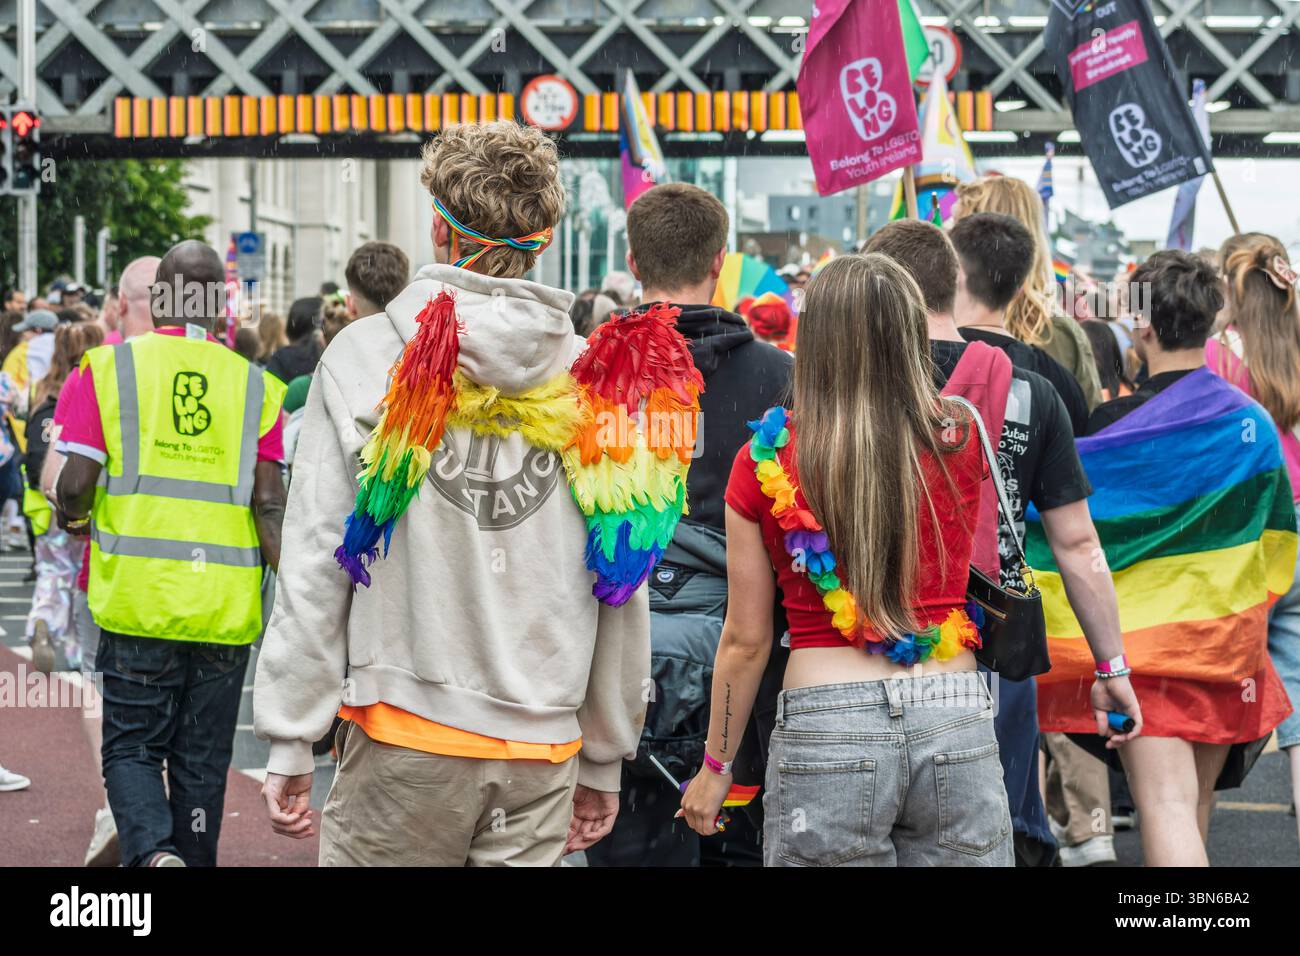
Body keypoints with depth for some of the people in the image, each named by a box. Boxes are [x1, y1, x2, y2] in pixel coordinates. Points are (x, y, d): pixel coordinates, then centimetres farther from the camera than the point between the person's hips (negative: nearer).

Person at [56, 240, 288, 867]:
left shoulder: (110, 366, -1)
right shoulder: (256, 385, 4)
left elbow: (76, 483, -7)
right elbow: (268, 501, -5)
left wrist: (73, 517, 16)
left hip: (137, 597, -1)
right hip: (226, 605, 2)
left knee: (131, 748, 8)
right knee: (203, 761, 13)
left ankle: (152, 851, -17)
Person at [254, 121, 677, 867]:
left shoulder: (365, 357, -3)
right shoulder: (600, 378, 2)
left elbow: (315, 565, -4)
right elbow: (623, 590, 4)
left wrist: (290, 740, 1)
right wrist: (606, 758, 14)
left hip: (405, 729, -2)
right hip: (544, 749, 2)